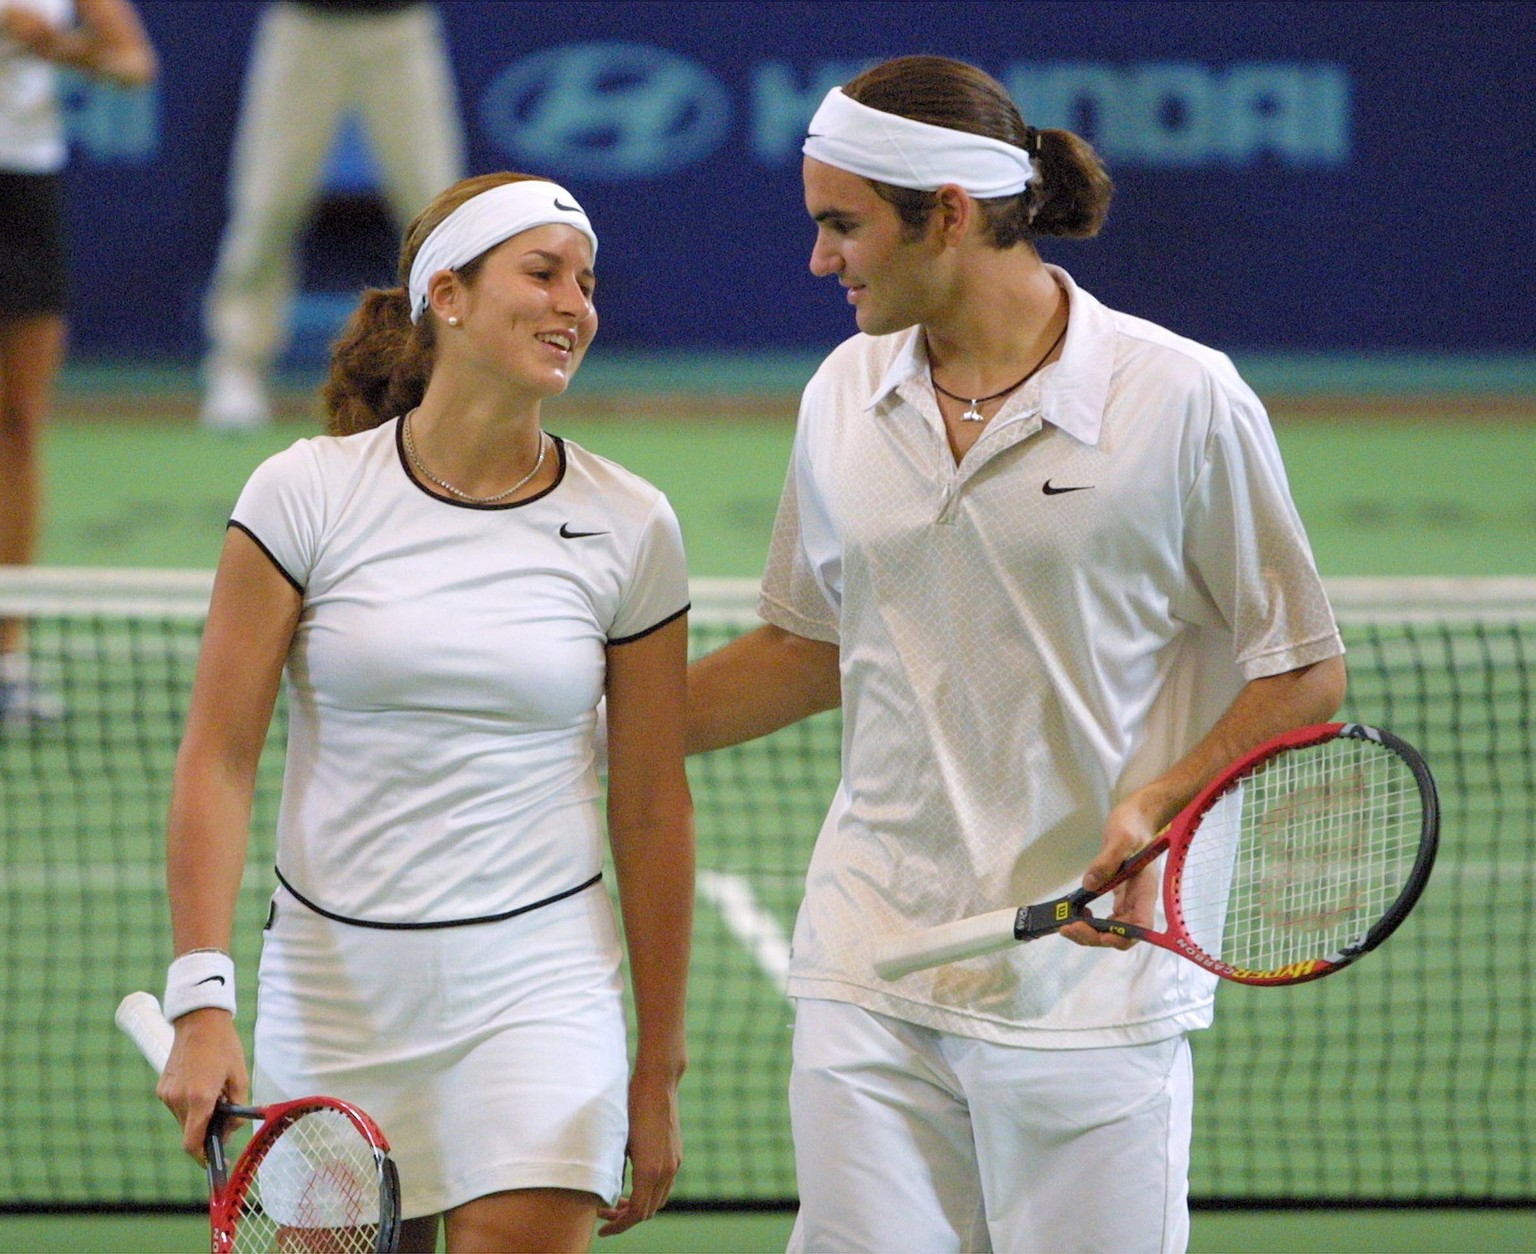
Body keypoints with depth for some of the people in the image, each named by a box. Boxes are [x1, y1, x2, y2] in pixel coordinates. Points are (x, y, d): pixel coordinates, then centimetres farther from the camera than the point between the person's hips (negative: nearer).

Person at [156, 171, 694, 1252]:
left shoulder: (630, 527, 0)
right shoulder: (305, 495, -4)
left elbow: (653, 812, 5)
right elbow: (217, 762, -4)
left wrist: (659, 1076, 7)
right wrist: (203, 1004, -13)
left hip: (540, 978, 0)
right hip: (333, 981, 0)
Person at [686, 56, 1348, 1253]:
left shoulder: (1180, 398, -7)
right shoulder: (844, 395, 8)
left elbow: (1305, 673, -2)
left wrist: (1158, 806, -17)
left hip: (1093, 968, -4)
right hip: (869, 969, 4)